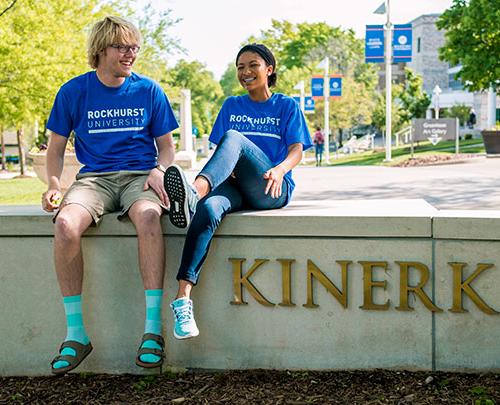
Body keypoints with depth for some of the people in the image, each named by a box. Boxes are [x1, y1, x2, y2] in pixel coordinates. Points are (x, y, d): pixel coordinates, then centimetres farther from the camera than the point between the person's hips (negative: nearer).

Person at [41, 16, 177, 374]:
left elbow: (166, 145, 13)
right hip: (94, 178, 1)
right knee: (65, 224, -33)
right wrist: (54, 184, -6)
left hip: (138, 176, 0)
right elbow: (56, 147, 13)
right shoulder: (73, 91, 7)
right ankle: (76, 334, -22)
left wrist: (159, 170, -10)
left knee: (148, 217, -37)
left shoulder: (148, 90, 8)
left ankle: (153, 329, -33)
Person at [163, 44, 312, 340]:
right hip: (234, 185, 3)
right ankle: (183, 297, -47)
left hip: (271, 190, -2)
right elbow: (219, 149, 16)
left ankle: (194, 193, -58)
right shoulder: (231, 106, 25)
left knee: (233, 137, -30)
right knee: (208, 208, -35)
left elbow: (297, 151, 3)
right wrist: (227, 169, -9)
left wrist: (279, 170, -21)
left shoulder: (287, 106, 16)